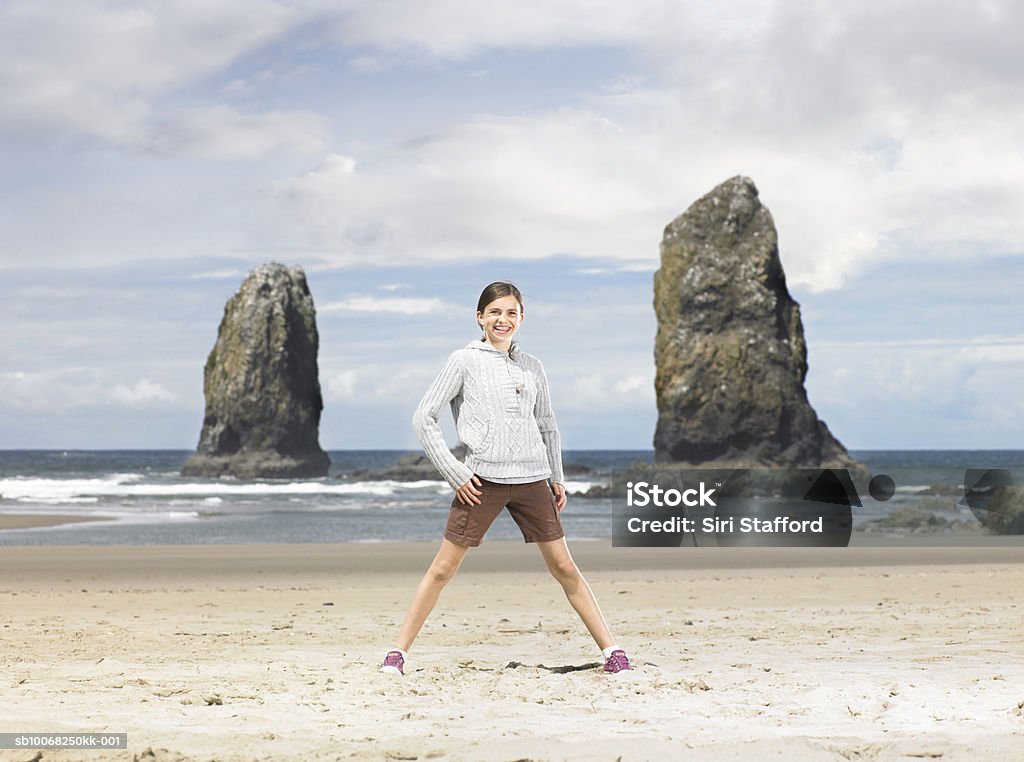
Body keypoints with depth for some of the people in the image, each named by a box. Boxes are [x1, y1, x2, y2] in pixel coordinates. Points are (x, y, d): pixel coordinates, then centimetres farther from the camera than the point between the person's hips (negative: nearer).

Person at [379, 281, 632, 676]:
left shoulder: (532, 367, 13)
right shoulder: (464, 361, 1)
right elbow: (424, 418, -1)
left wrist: (556, 477, 15)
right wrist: (455, 473, -7)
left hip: (532, 480, 3)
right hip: (483, 479, -3)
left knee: (564, 566, 4)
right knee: (444, 567, -2)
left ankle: (611, 651, 6)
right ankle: (398, 652, 5)